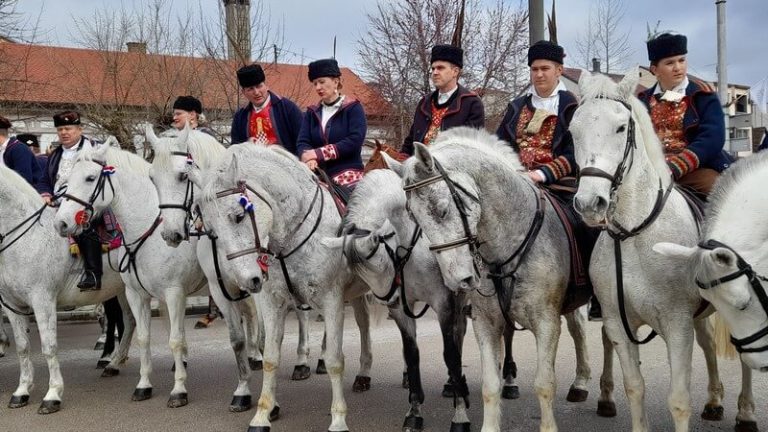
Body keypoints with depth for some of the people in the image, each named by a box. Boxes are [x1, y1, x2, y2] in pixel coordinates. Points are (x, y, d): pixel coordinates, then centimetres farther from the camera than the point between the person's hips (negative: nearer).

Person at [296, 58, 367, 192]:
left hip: (347, 175, -4)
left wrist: (320, 153, -19)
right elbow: (302, 141, 3)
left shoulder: (353, 108, 1)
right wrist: (309, 157, -22)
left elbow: (354, 141, -12)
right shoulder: (312, 112, 16)